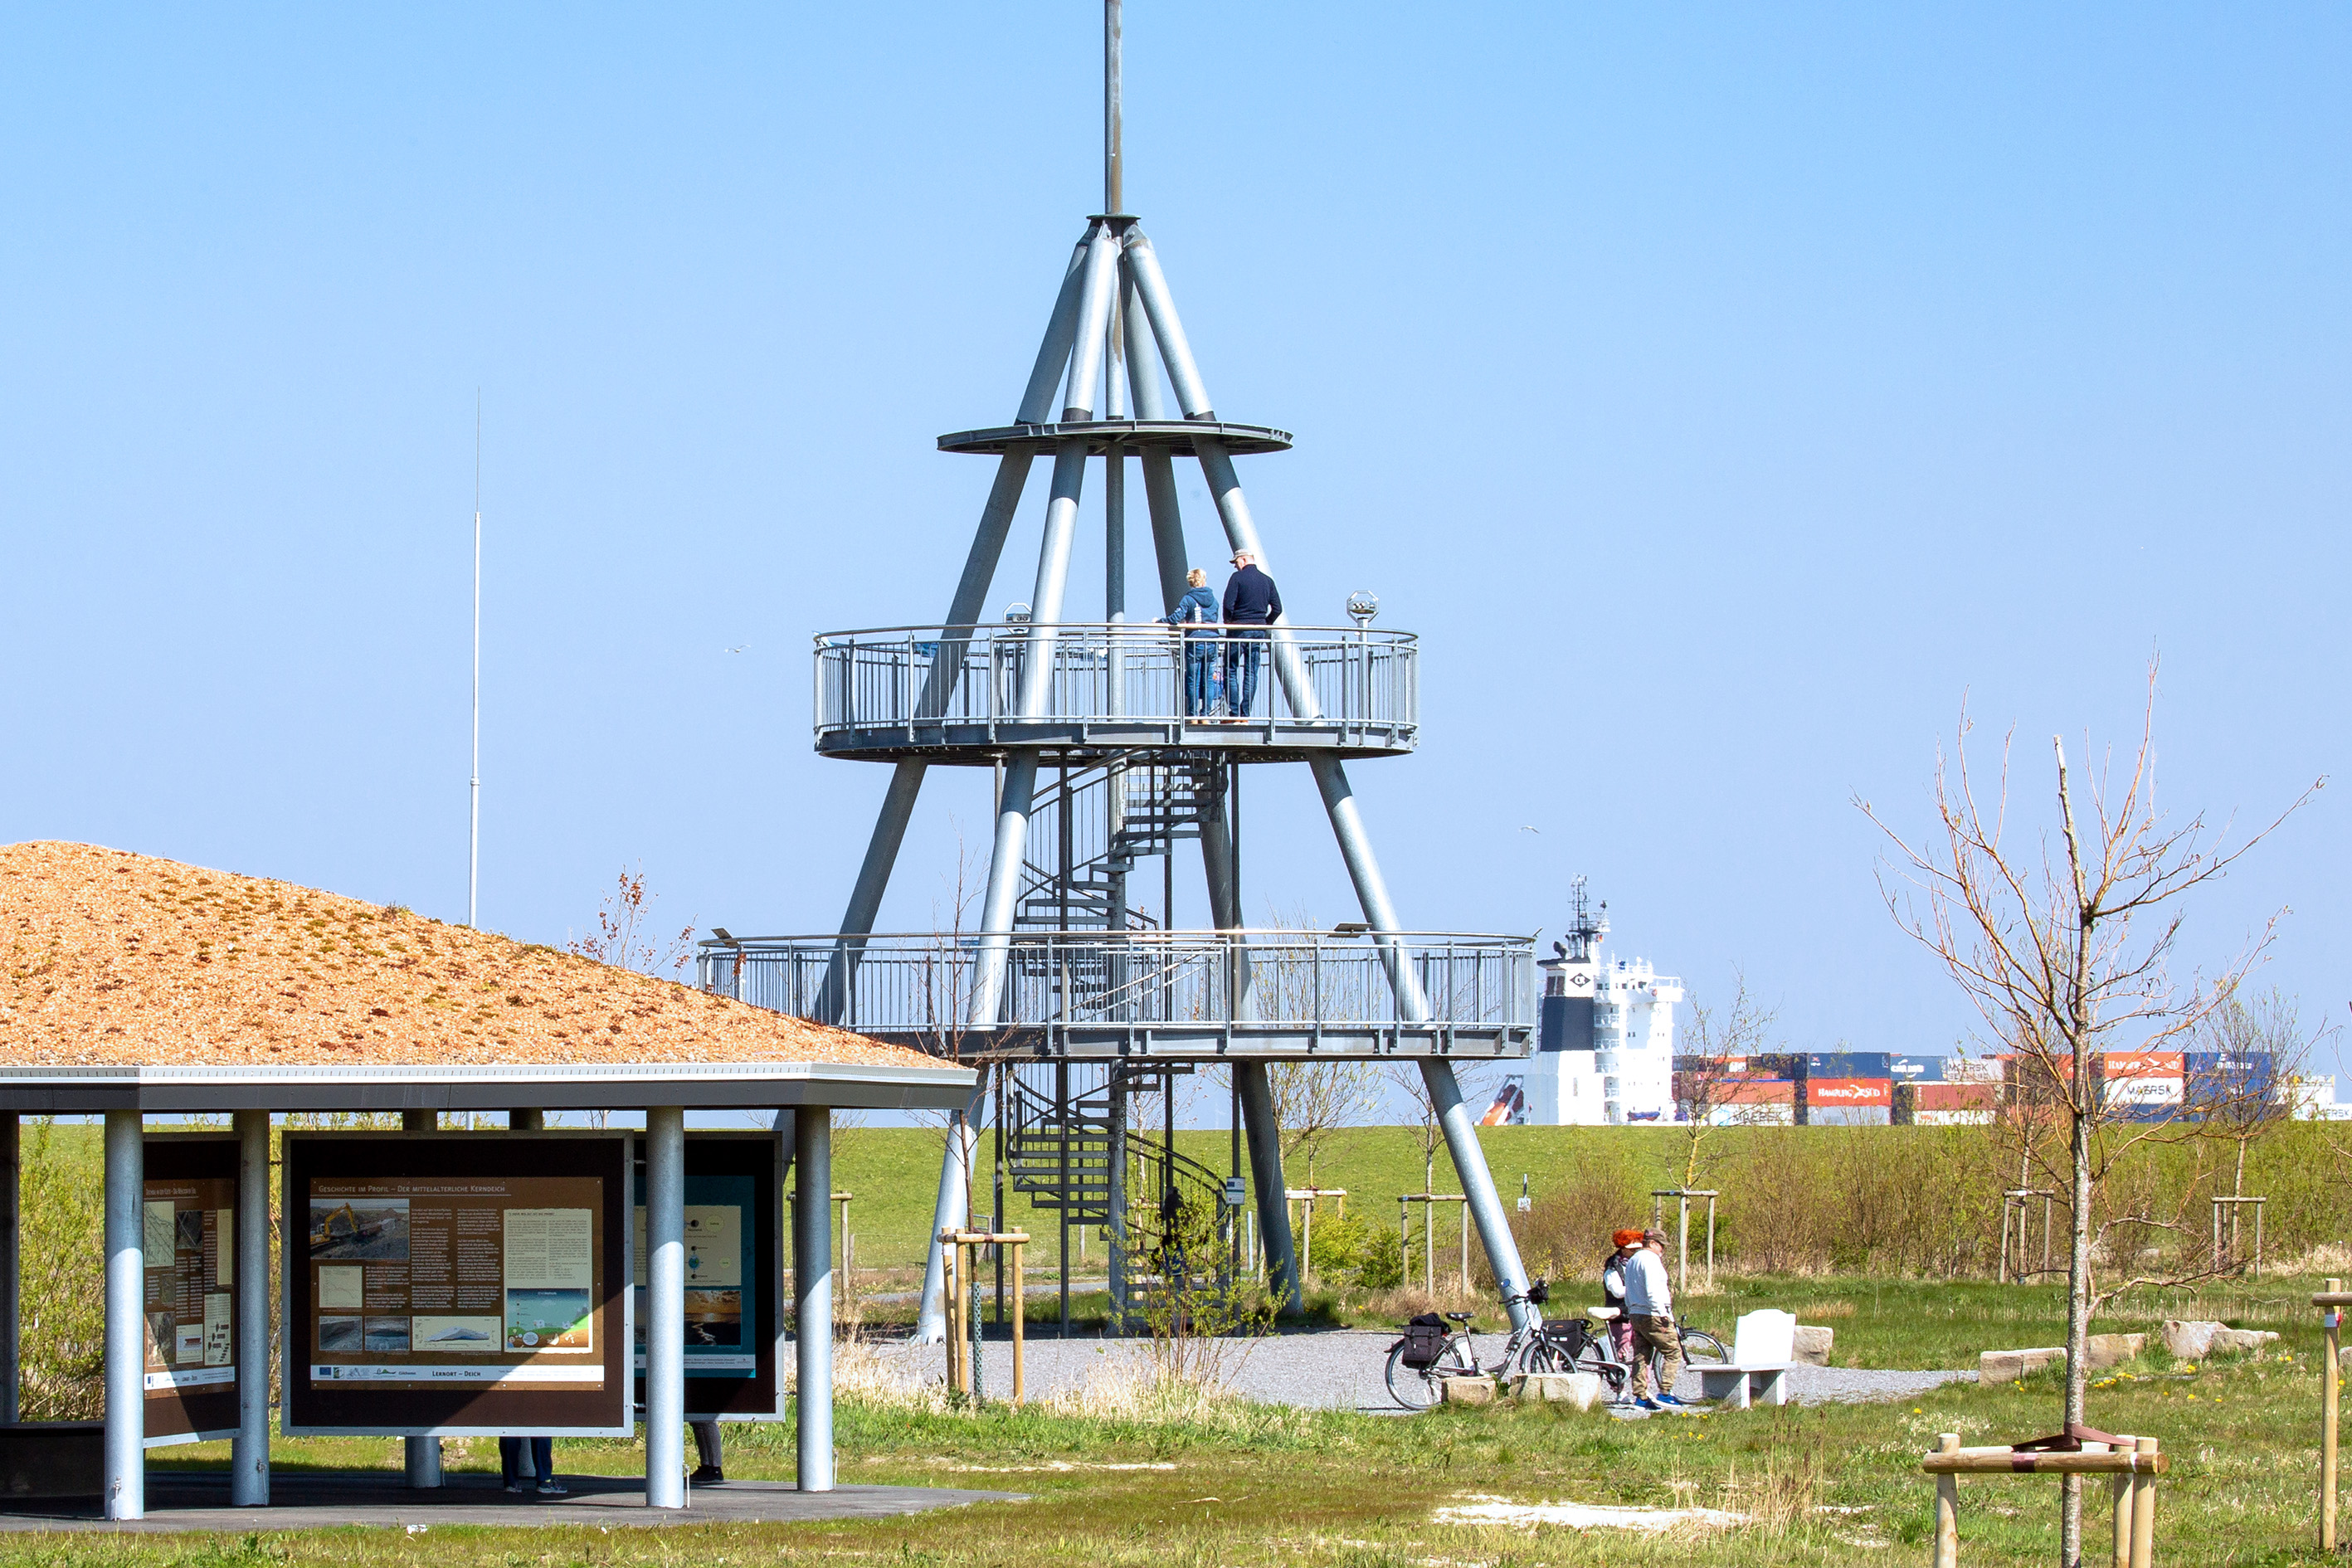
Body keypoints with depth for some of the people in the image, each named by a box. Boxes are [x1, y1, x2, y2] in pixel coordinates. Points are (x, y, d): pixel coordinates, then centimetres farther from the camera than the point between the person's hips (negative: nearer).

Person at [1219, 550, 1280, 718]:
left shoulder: (1237, 578, -7)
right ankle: (1245, 714, 5)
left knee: (1230, 671, 1)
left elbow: (1228, 605, -14)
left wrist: (1228, 622, 3)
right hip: (1258, 632, 5)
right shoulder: (1267, 581, 8)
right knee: (1251, 673, 7)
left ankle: (1234, 712, -9)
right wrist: (1265, 624, 15)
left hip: (1238, 629, -5)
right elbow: (1277, 608, 5)